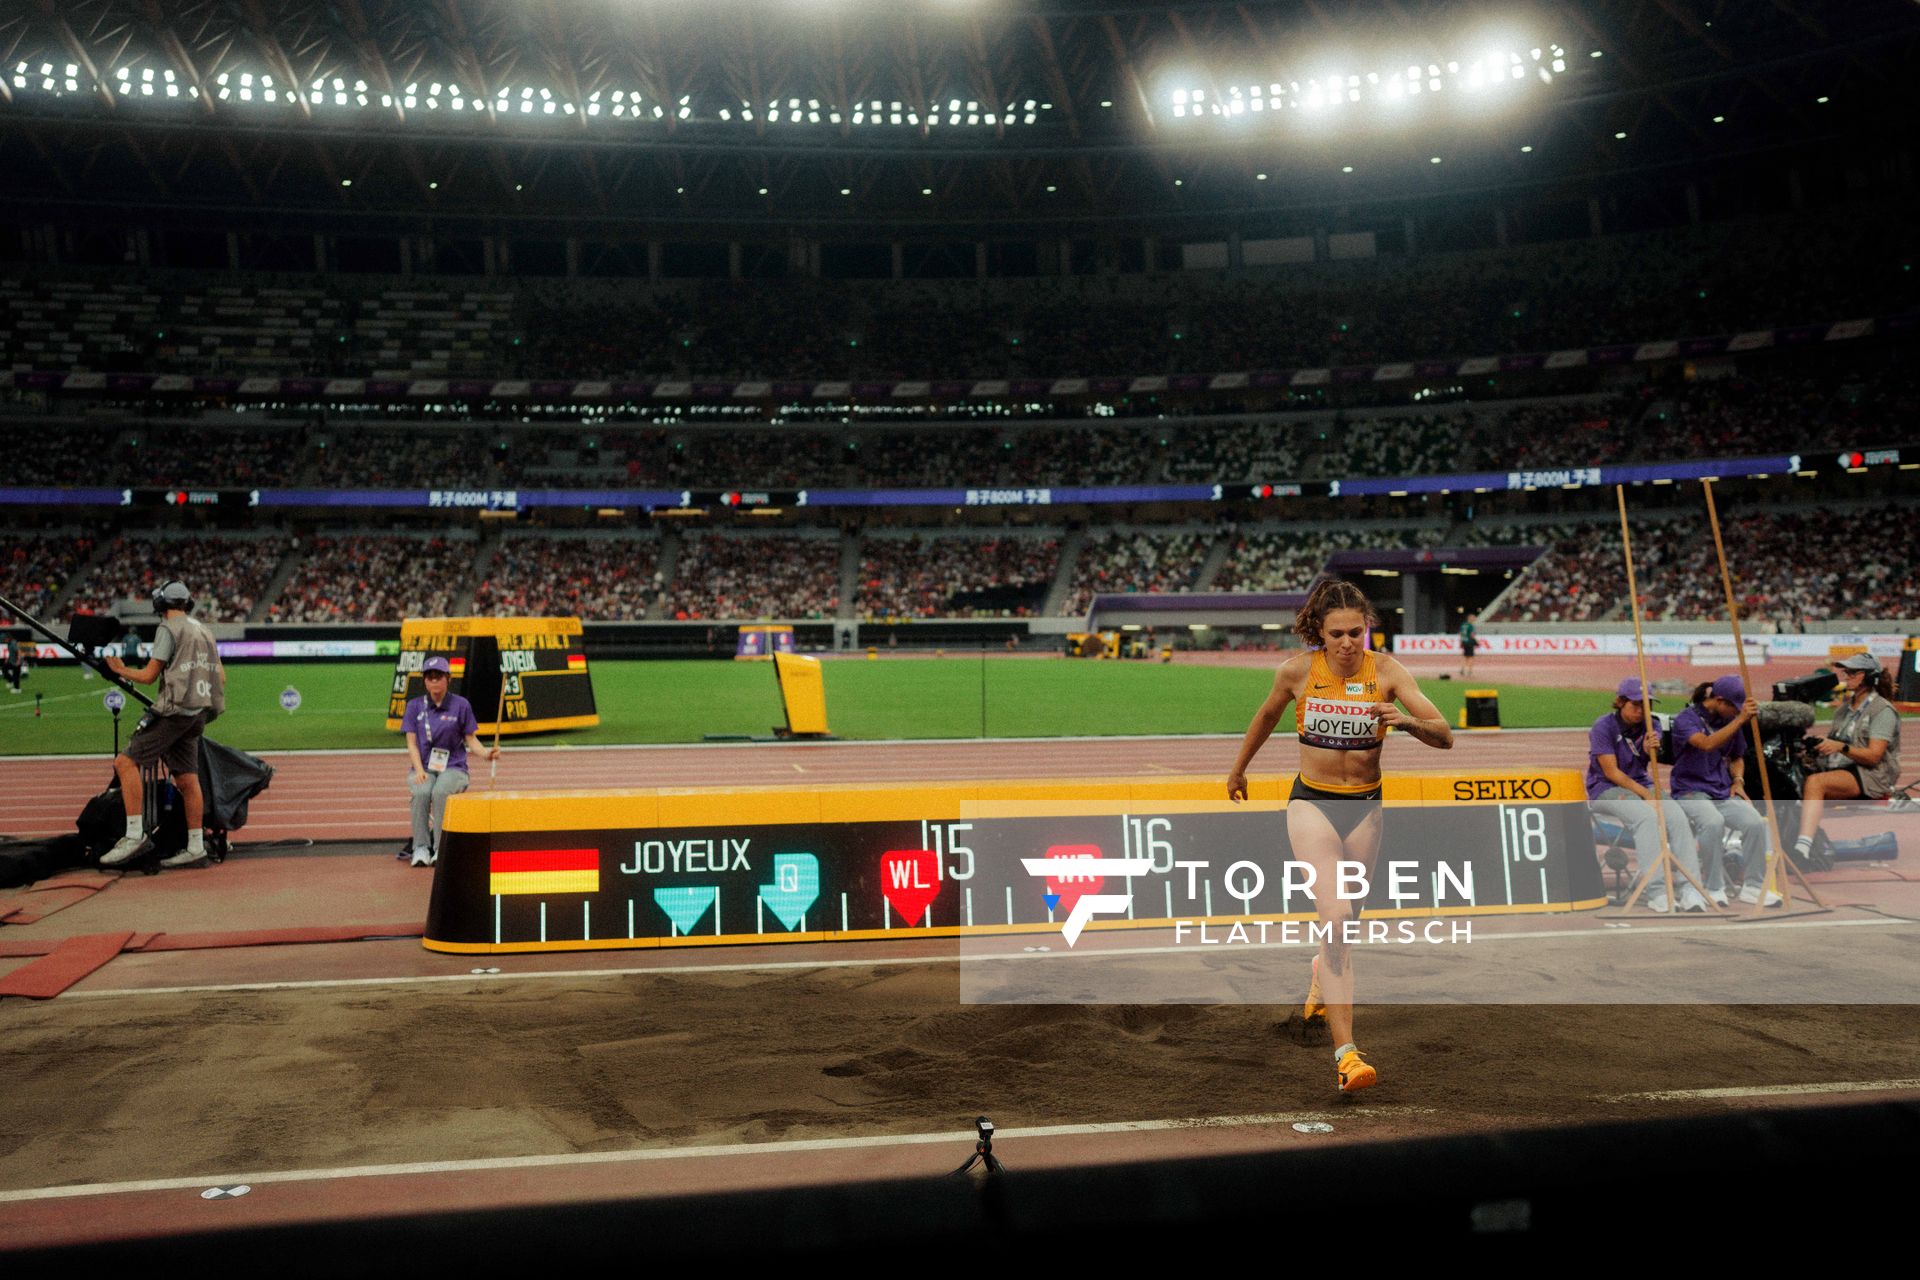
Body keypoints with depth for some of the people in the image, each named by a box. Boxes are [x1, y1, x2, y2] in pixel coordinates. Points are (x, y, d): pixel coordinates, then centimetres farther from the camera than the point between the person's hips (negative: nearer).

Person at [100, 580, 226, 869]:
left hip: (175, 711, -8)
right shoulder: (203, 631, 20)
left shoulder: (168, 628, -4)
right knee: (187, 779, 8)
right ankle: (196, 847, 8)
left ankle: (135, 835, -17)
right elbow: (221, 677, 22)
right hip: (198, 713, 8)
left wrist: (120, 670, 11)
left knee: (126, 762, -9)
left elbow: (149, 675, -6)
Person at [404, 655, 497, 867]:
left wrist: (486, 753, -17)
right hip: (423, 767, 1)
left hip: (453, 768, -1)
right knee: (421, 793, -32)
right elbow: (412, 742, 4)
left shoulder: (461, 705, 4)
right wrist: (419, 770, -12)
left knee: (440, 792, -34)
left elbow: (471, 739, 5)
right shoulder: (415, 706, 8)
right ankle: (421, 849, -27)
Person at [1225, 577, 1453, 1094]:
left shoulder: (1385, 670, -9)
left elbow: (1444, 737, -12)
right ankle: (1345, 1052, -18)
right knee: (1336, 916, -19)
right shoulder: (1297, 670, -9)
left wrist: (1405, 720, -33)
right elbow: (1267, 715, 12)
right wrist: (1239, 769, 23)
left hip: (1365, 805, 2)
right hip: (1312, 801, -2)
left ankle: (1324, 973, 53)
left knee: (1345, 922, 16)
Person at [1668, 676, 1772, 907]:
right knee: (1713, 821, -36)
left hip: (1724, 792, 6)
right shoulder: (1686, 719, -8)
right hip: (1690, 790, -6)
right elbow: (1707, 744, -29)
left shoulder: (1731, 721, 12)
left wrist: (1738, 780, 7)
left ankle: (1752, 887, -8)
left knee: (1756, 822, -23)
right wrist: (1741, 719, -32)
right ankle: (1714, 890, -22)